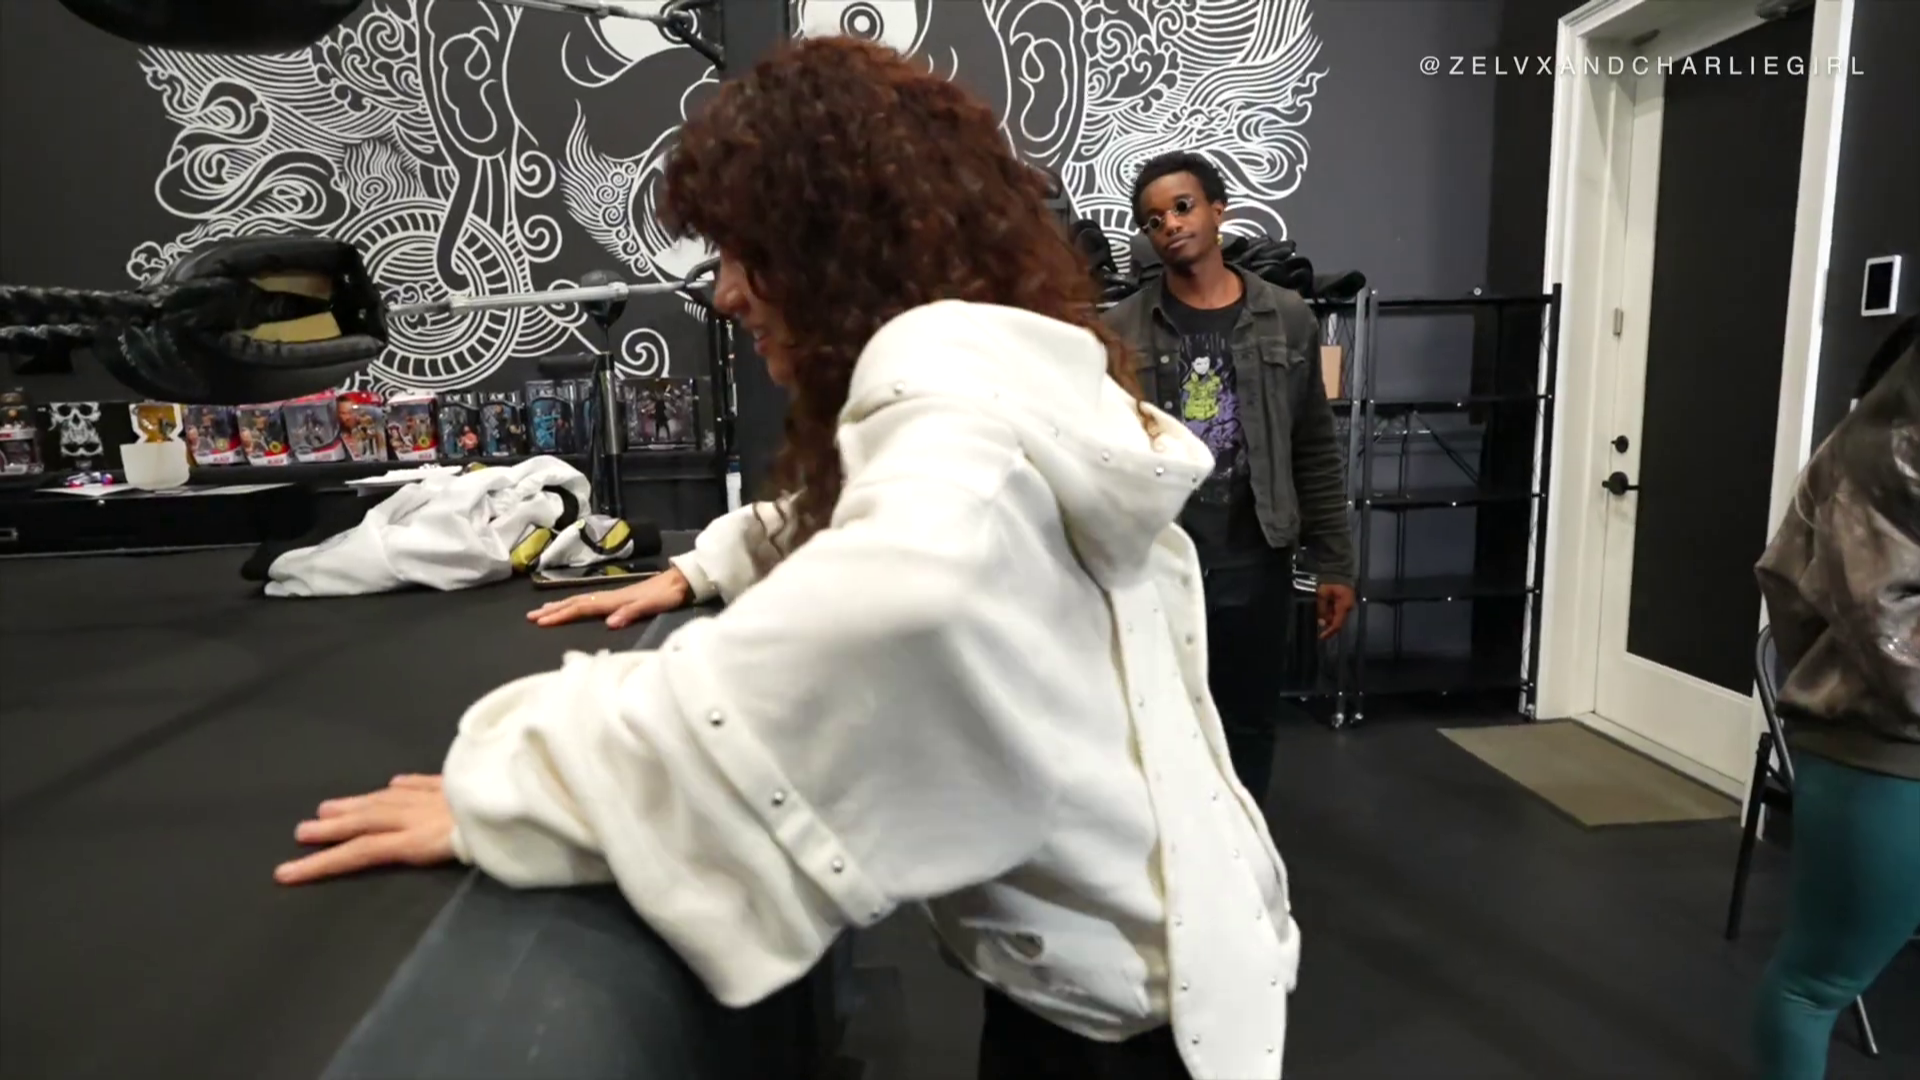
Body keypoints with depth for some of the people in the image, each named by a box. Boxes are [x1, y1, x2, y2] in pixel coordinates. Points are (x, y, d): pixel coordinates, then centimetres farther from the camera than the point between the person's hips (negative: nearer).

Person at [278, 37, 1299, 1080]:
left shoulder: (965, 413, -27)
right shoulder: (992, 366, 7)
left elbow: (908, 594, -49)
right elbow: (844, 520, 25)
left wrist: (500, 792, -39)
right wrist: (704, 565, 12)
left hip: (1122, 995, -8)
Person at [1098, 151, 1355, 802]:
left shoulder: (1287, 321, 3)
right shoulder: (1121, 331, 0)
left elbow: (1316, 455, 5)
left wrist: (1333, 564, 3)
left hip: (1255, 564, 1)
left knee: (1249, 724, 14)